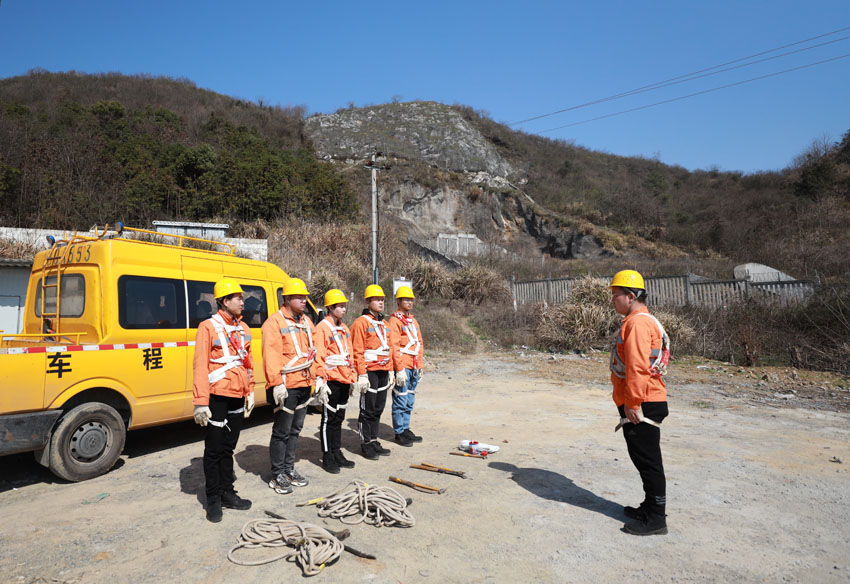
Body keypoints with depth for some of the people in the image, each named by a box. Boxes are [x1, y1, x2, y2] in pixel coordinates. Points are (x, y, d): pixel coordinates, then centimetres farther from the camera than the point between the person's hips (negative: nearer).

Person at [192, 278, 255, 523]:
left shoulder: (243, 329, 10)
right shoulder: (209, 327, -10)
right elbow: (200, 366, -13)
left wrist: (250, 392, 15)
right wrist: (200, 401, -17)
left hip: (237, 398, 6)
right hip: (217, 397, -6)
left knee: (228, 448, 17)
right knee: (214, 450, 5)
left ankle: (227, 493, 29)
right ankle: (213, 499, 18)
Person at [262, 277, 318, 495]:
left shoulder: (306, 322, 14)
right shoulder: (274, 322, -11)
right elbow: (271, 355, -18)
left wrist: (315, 377, 17)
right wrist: (277, 383, -23)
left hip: (304, 385, 8)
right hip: (287, 387, -8)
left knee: (295, 430, 17)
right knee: (282, 432, 0)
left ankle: (289, 469, 30)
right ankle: (277, 476, 13)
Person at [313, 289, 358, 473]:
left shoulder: (344, 329, 15)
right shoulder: (322, 328, -10)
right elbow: (318, 357, -15)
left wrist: (352, 378, 16)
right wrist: (320, 381, -19)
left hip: (344, 380, 8)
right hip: (331, 380, -8)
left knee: (339, 418, 16)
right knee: (329, 419, 2)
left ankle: (337, 453, 27)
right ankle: (327, 458, 13)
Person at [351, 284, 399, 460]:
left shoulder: (384, 324, 17)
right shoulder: (361, 322, -8)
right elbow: (358, 351, -14)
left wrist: (391, 371, 16)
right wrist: (362, 375, -18)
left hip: (383, 373, 8)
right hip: (370, 372, -8)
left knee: (378, 409, 13)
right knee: (368, 410, 0)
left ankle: (374, 441, 24)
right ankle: (366, 445, 10)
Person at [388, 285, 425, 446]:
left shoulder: (414, 321, 17)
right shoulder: (394, 320, -8)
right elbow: (394, 346, -15)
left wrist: (420, 366, 15)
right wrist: (400, 369, -18)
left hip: (414, 368, 8)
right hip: (402, 368, -8)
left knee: (409, 402, 14)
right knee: (400, 402, 0)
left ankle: (406, 429, 25)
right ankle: (399, 433, 10)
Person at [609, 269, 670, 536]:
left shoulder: (638, 323, -18)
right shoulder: (638, 320, 16)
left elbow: (637, 367, -24)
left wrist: (633, 403, -23)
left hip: (641, 407, -11)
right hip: (639, 404, 11)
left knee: (648, 459, 0)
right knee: (644, 458, 19)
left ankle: (655, 518, 11)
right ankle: (651, 507, 32)